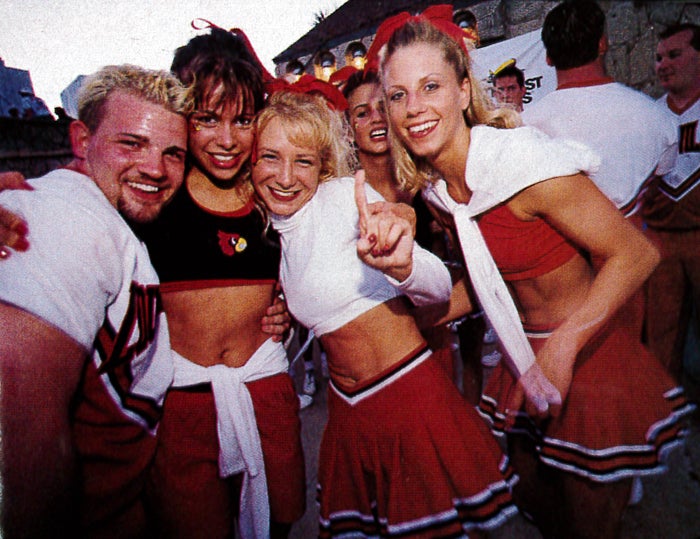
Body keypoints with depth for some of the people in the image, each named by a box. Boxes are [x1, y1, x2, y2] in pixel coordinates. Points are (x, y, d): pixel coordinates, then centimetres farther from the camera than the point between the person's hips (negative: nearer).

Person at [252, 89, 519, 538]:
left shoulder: (343, 196, -14)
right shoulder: (266, 231, 5)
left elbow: (440, 289, -20)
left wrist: (400, 264, -39)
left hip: (411, 394, -5)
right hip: (349, 410, 6)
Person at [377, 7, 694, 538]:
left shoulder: (521, 159, -25)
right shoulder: (433, 184, -3)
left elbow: (637, 253, -22)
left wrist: (563, 347, -29)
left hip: (588, 358, -6)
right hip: (525, 359, 7)